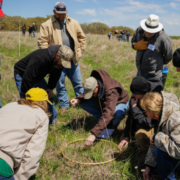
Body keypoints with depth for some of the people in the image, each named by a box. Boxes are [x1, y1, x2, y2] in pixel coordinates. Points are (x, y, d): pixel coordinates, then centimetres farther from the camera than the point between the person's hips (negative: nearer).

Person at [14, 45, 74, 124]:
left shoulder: (60, 61, -16)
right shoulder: (40, 58, -41)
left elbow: (55, 75, 4)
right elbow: (28, 78, -37)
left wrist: (50, 88, -2)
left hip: (38, 76, 7)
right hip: (22, 74, -7)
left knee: (49, 95, 6)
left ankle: (53, 120, 19)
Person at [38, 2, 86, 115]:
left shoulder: (74, 23, 7)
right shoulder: (47, 25, -2)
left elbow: (81, 37, 14)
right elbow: (42, 42, -5)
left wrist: (80, 50, 6)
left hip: (73, 59, 2)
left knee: (77, 82, 13)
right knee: (60, 85, 8)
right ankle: (64, 105, 24)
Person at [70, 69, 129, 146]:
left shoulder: (111, 91, -42)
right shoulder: (91, 86, -22)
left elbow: (108, 114, -52)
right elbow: (85, 94, -1)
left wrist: (93, 134, -59)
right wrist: (78, 100, -28)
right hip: (102, 103, 6)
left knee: (118, 113, -43)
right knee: (83, 103, -16)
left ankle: (114, 124, -4)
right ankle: (103, 120, -2)